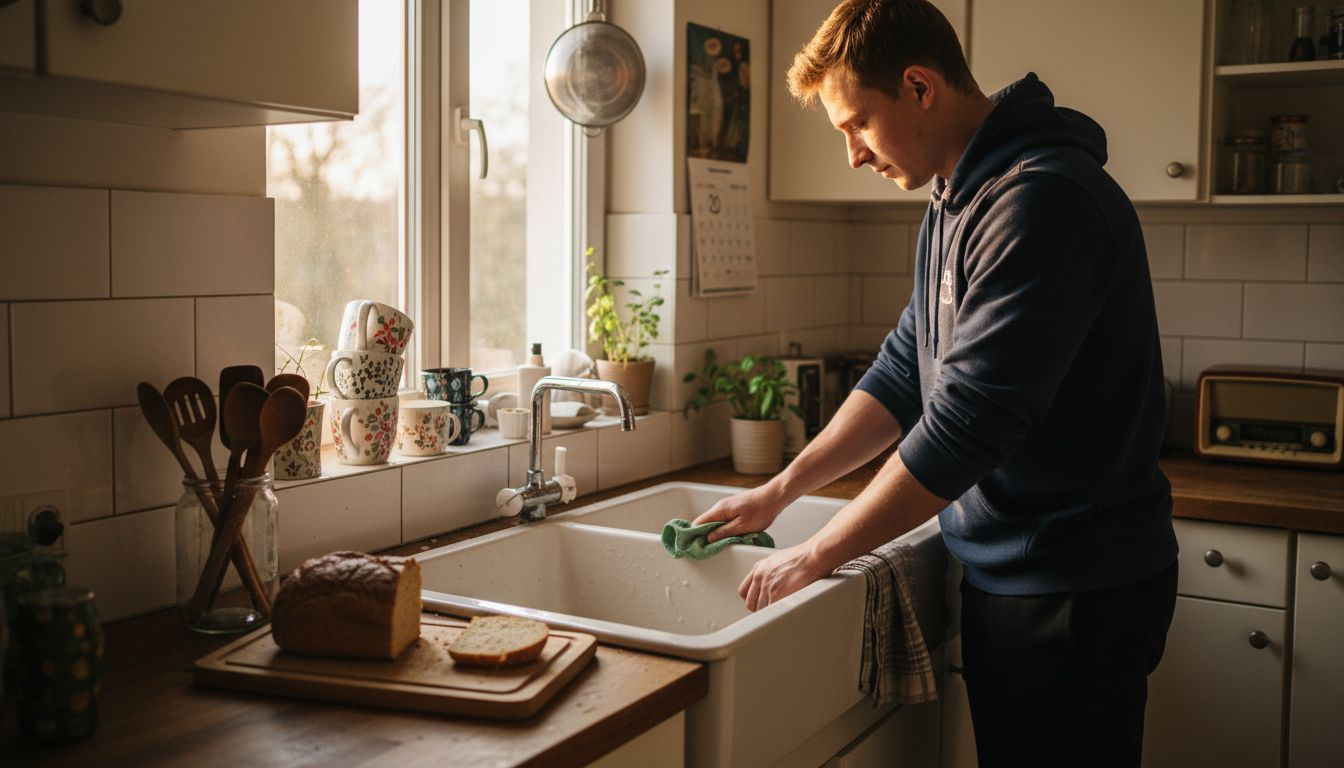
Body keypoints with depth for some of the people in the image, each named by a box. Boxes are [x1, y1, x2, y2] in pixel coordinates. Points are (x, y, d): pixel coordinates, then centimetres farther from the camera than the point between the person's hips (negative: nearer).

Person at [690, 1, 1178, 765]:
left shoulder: (1043, 200, -22)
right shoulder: (954, 202, 9)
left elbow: (966, 422, -26)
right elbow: (905, 373, 13)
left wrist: (817, 555, -17)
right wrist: (780, 492, 7)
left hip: (1075, 589, -9)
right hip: (1005, 570, 9)